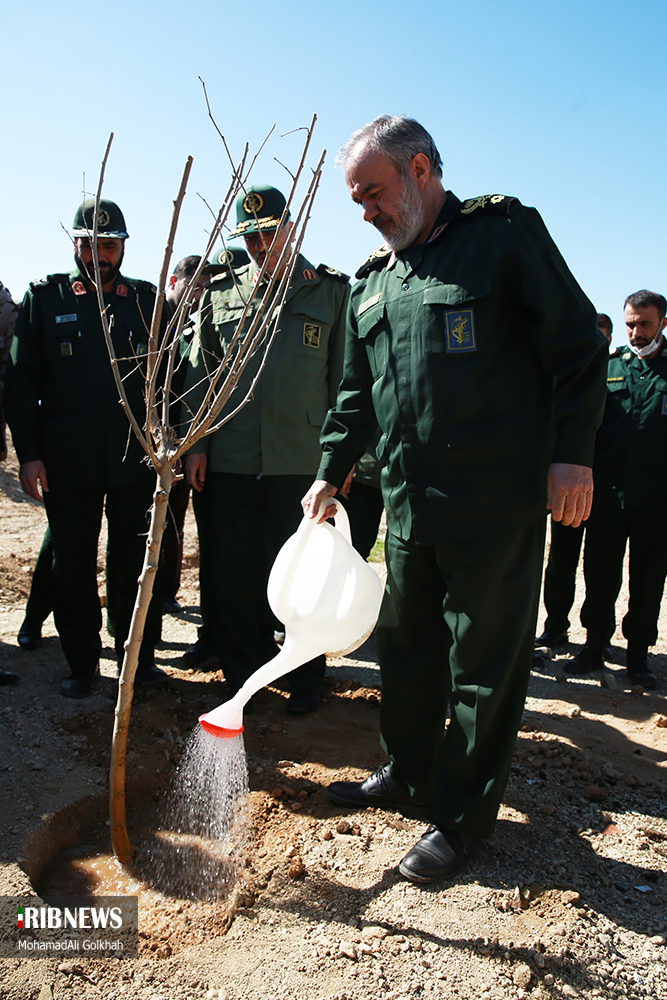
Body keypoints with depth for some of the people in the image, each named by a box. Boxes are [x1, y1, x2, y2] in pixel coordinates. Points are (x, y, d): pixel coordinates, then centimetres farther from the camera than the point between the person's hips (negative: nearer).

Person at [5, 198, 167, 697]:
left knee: (139, 562, 6)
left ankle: (140, 657, 22)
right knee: (73, 565, 8)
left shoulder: (146, 299, 8)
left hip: (136, 458, 1)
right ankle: (83, 664, 23)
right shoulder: (45, 298, 5)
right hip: (68, 462, 0)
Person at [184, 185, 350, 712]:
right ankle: (245, 672, 27)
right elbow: (201, 372, 15)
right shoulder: (220, 293, 12)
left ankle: (306, 678, 24)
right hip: (231, 458, 3)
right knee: (236, 571, 9)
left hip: (303, 460, -2)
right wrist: (197, 442, 8)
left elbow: (345, 376, 5)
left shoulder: (332, 289, 5)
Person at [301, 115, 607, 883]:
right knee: (406, 646, 16)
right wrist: (331, 471, 15)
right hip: (409, 502, 7)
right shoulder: (372, 282, 17)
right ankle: (406, 776, 36)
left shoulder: (504, 232, 0)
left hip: (498, 503, -6)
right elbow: (356, 393, 22)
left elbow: (577, 342, -4)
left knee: (483, 663, 3)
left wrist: (573, 453, -11)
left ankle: (462, 817, 20)